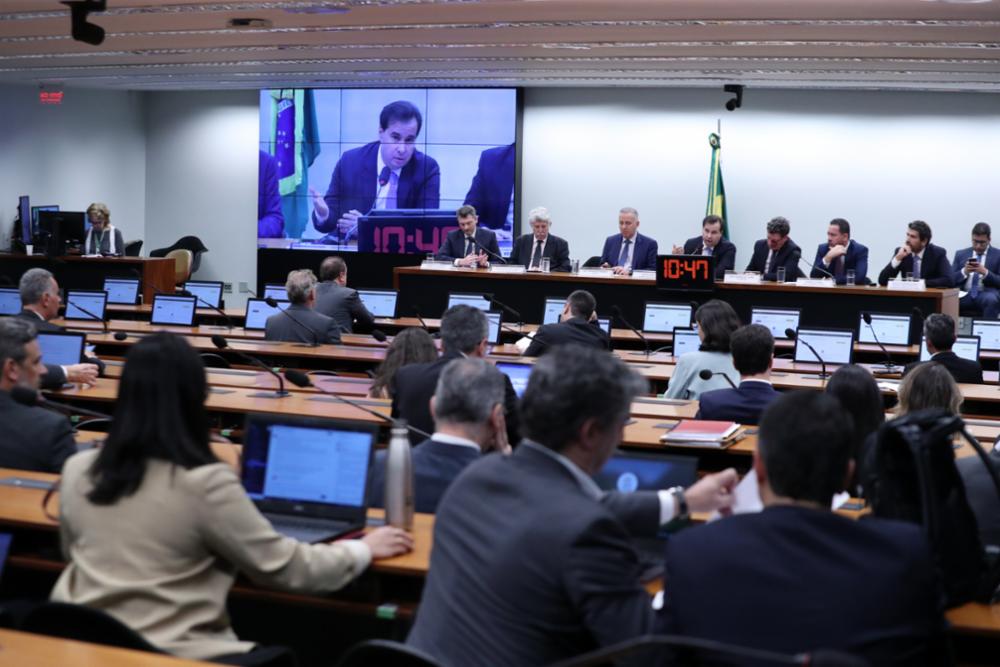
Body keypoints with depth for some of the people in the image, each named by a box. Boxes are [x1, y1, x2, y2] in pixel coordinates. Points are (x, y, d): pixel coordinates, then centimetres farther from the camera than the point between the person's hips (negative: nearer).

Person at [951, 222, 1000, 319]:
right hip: (964, 295, 2)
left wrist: (985, 272, -14)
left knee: (991, 299, -38)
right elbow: (951, 280, 10)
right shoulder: (961, 254, 16)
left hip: (986, 294, -2)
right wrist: (964, 272, -9)